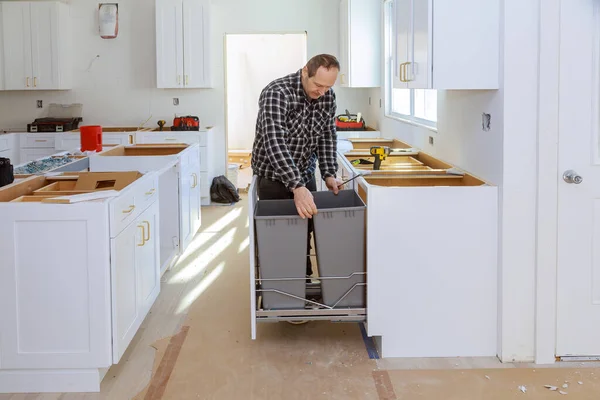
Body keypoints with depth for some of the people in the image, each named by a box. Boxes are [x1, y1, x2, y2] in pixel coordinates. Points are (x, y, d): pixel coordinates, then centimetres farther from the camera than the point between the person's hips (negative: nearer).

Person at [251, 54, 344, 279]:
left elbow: (327, 135, 4)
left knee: (307, 230, 10)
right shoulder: (276, 93, -29)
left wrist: (329, 174, -9)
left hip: (305, 176, 6)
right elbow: (275, 143, -39)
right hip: (274, 177, -5)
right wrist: (297, 187, -47)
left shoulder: (328, 96, -8)